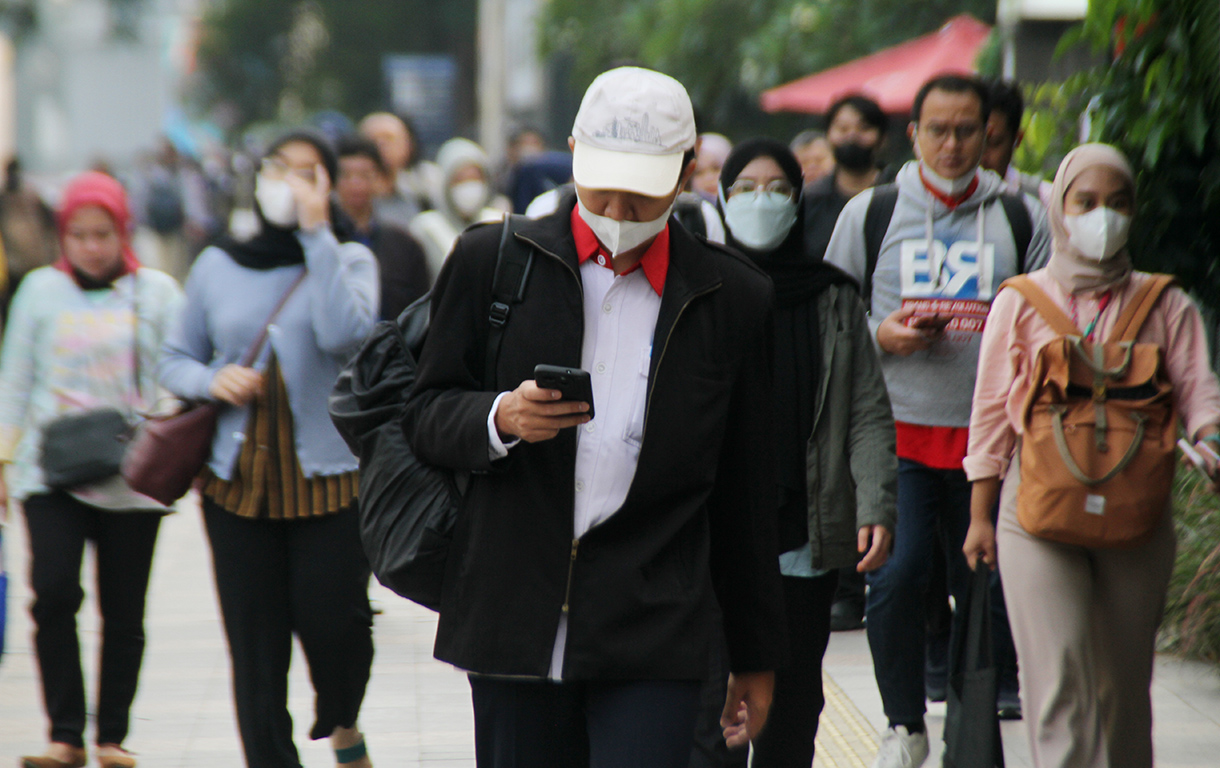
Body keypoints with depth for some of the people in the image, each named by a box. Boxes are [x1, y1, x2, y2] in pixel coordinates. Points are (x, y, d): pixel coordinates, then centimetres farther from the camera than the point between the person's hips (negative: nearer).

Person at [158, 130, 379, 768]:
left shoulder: (348, 259, 2)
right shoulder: (217, 266, 10)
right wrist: (212, 381, -7)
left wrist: (316, 233, -15)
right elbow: (176, 360, 16)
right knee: (255, 643, 1)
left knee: (332, 620, -7)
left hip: (329, 476, -2)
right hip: (239, 477, 2)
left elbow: (344, 333, -18)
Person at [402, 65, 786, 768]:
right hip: (515, 623, 1)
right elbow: (425, 414, 9)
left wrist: (757, 656, 14)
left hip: (655, 638, -1)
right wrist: (501, 418, -14)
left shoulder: (733, 299, 7)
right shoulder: (492, 261, 6)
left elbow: (745, 498, 11)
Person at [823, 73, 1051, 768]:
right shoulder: (869, 213, 8)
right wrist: (883, 335, -7)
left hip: (991, 436, 1)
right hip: (897, 430, -1)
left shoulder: (1023, 219, 9)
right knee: (896, 576, -13)